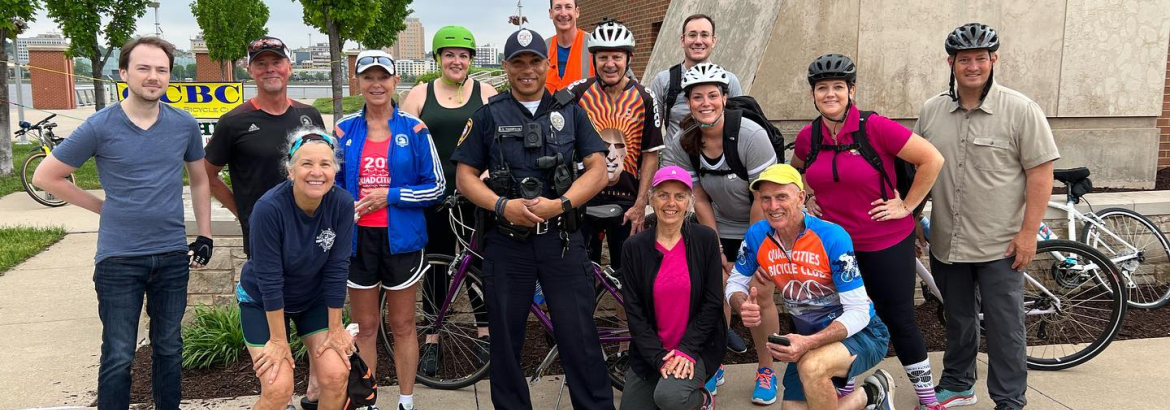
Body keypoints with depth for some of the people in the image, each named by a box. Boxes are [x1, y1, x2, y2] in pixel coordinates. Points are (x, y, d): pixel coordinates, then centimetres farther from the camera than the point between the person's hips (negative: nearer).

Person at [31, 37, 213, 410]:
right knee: (118, 356, 4)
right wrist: (105, 207, -1)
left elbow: (199, 181, 14)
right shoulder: (100, 126, -7)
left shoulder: (185, 125, 1)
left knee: (169, 348, 14)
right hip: (119, 258, -3)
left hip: (173, 255, 3)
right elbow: (46, 176, 1)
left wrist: (205, 235, 9)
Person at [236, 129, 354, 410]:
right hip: (263, 301, -3)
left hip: (315, 298, 3)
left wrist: (335, 329, -10)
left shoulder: (342, 204, -22)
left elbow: (336, 269, -16)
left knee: (336, 376, -9)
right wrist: (278, 341, -19)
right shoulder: (269, 208, -31)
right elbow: (269, 280, -25)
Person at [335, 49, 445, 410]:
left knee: (402, 326, 11)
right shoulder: (345, 129, 3)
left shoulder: (414, 130, -3)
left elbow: (436, 188, -3)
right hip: (358, 238, 2)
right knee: (365, 327, 11)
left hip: (401, 239, -1)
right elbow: (334, 181, 11)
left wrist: (390, 195, -14)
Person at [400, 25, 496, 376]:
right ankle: (432, 339, 19)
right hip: (434, 196, 1)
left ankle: (484, 333, 21)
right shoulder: (420, 95, 6)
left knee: (479, 264, 5)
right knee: (436, 264, 7)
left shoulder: (486, 93, 5)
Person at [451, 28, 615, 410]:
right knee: (506, 338, 9)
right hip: (507, 241, 1)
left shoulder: (570, 111, 7)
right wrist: (503, 205, -14)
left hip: (561, 238, 0)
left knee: (579, 335, -1)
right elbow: (465, 176, 3)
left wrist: (560, 203, -14)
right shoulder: (488, 115, 5)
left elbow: (598, 168, 1)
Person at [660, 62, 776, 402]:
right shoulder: (682, 146, -15)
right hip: (722, 228, 3)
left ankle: (766, 372, 12)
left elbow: (762, 200, -21)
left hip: (762, 227, -3)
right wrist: (719, 250, -5)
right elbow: (700, 201, -6)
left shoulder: (751, 136, -27)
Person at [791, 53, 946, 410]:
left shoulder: (875, 127, -16)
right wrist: (807, 199, 8)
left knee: (898, 319, 5)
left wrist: (907, 205, -11)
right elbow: (796, 170, 22)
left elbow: (931, 159, -14)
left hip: (886, 243, -4)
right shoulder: (808, 136, -1)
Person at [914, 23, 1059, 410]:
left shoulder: (1020, 110, -9)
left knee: (1004, 327, 4)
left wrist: (1028, 232, -13)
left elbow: (1040, 172, -9)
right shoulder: (931, 111, 3)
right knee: (958, 319, 19)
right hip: (946, 243, 4)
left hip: (1000, 245, -4)